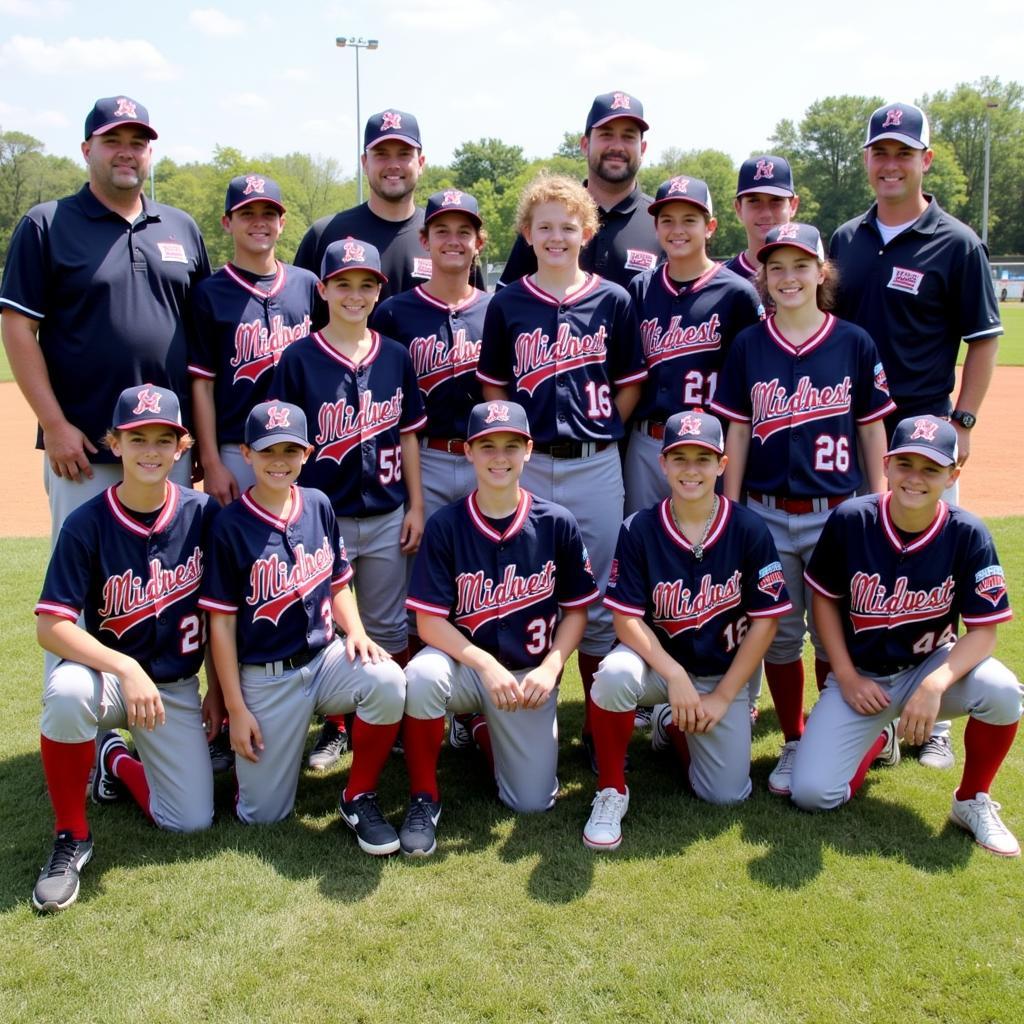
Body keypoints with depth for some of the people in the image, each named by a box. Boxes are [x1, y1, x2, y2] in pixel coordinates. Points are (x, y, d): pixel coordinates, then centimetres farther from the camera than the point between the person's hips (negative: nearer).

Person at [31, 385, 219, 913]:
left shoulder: (202, 514, -8)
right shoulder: (87, 524, -15)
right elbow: (51, 626, -19)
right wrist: (126, 669, -32)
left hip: (176, 686, 2)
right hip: (106, 670, -2)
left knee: (192, 820, -8)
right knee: (67, 690, -38)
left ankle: (117, 759, 24)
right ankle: (72, 838, -14)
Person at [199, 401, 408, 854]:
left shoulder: (318, 506, 3)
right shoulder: (231, 526, -9)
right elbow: (221, 623, -7)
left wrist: (355, 632, -7)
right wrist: (235, 708, -8)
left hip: (324, 658, 3)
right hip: (264, 678, -3)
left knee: (387, 680, -30)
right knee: (263, 814, -3)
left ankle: (358, 798, -7)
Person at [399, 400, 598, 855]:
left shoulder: (557, 524, -7)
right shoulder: (445, 525, -10)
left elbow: (576, 611, 2)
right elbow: (429, 621, -12)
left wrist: (549, 669, -14)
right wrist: (485, 665, -25)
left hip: (530, 674, 2)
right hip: (464, 661, -1)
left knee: (532, 802, -5)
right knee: (422, 676, -36)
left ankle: (483, 729, 28)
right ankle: (424, 800, -11)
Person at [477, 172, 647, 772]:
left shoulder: (613, 301, 3)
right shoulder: (507, 305, 5)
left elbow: (631, 385, 7)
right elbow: (494, 387, 9)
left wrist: (598, 429, -2)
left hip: (596, 465, 0)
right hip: (527, 466, 1)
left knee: (597, 599, 7)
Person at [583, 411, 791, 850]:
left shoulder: (750, 530, -11)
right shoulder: (638, 530, -12)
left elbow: (764, 621, -7)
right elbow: (627, 619, -13)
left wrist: (722, 697, -10)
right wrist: (675, 676, -25)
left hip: (723, 674, 2)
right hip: (657, 661, -1)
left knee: (726, 795, -6)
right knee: (615, 674, -36)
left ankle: (673, 726, 26)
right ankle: (611, 791, -11)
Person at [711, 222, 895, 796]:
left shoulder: (854, 343, -1)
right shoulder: (748, 346, 3)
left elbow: (872, 428, 4)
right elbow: (738, 430, 6)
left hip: (837, 514, -1)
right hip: (767, 515, 1)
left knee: (834, 637, 7)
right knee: (779, 636, 10)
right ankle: (793, 744, 26)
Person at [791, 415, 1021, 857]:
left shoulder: (967, 534, -15)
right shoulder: (850, 520, -15)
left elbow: (983, 631, -15)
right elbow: (825, 598, -1)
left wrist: (935, 685, -31)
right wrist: (846, 677, -8)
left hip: (931, 667, 0)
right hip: (861, 676, 0)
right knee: (811, 794, -14)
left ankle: (973, 801, -4)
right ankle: (878, 737, 21)